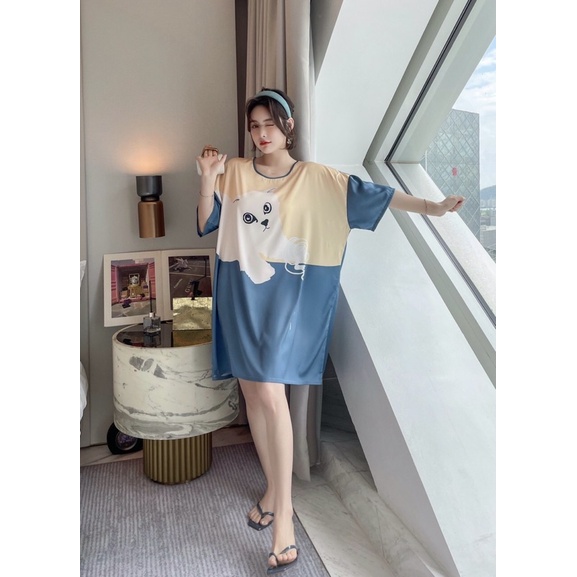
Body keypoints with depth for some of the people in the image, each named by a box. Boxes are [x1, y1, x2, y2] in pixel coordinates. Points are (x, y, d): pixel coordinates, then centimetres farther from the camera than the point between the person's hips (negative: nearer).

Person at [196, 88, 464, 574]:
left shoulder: (316, 178, 2)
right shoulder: (235, 173, 8)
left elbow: (372, 195, -1)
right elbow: (205, 225, 7)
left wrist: (429, 206, -7)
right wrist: (208, 180, -7)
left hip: (286, 295, -3)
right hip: (240, 294, 4)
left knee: (271, 392, -15)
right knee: (252, 392, 9)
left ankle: (283, 516, -2)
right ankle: (273, 488, 29)